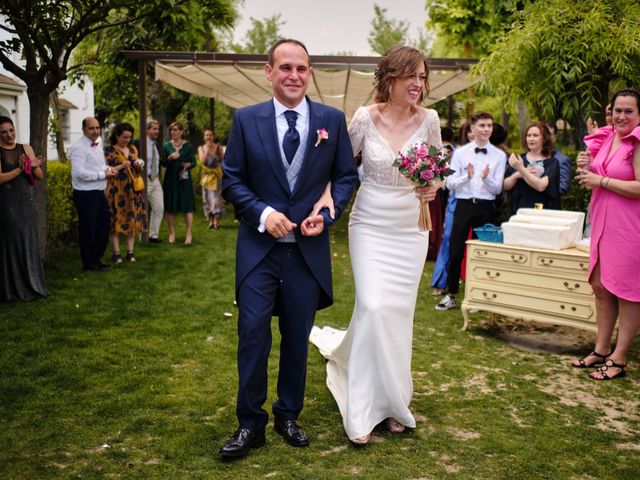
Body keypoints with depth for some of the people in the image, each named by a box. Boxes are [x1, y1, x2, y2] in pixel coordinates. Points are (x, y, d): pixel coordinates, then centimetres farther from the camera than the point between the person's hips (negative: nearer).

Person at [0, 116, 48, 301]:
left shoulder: (26, 148, 7)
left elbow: (39, 176, 7)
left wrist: (33, 167, -14)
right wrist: (20, 168, -22)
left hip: (27, 201, 4)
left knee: (29, 242, 8)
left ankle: (31, 284, 19)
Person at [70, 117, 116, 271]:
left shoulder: (97, 145, 13)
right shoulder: (79, 147, -15)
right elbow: (79, 172, -24)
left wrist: (108, 169, 2)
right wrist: (102, 174, -18)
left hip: (99, 193, 9)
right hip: (85, 195, -9)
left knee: (104, 226, 15)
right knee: (88, 230, 3)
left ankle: (96, 259, 30)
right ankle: (89, 263, 17)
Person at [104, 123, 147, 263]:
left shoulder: (133, 149, 12)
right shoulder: (109, 151, -2)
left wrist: (139, 165, -4)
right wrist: (122, 166, -17)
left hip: (132, 190, 5)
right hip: (116, 190, -5)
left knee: (133, 219, 4)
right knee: (116, 219, -3)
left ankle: (130, 251, 11)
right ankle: (116, 253, 2)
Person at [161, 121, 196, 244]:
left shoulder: (188, 146, 3)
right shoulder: (167, 146, 7)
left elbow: (194, 162, 2)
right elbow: (162, 163, 5)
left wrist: (188, 165, -19)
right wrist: (169, 158, -14)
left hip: (184, 179, -1)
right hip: (170, 179, 2)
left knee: (187, 206, -3)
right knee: (170, 207, 3)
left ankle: (189, 233, 5)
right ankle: (172, 233, 13)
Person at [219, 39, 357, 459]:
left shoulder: (333, 120, 1)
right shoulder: (246, 120, 0)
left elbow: (347, 176, 6)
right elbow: (232, 180, 1)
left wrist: (326, 215, -9)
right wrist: (263, 213, -14)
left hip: (309, 248, 1)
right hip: (259, 247, -1)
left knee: (298, 338, 12)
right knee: (253, 335, -1)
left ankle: (289, 416, 30)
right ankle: (250, 424, 16)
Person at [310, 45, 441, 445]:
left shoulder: (428, 119, -5)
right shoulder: (366, 117, -10)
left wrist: (433, 187, -11)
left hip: (410, 230, 2)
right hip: (370, 227, -2)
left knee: (399, 314, 7)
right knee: (373, 307, -13)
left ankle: (392, 402, 26)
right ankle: (364, 409, 2)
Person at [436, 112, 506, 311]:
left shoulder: (499, 155, 2)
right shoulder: (460, 153, 3)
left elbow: (497, 189, 0)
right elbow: (450, 184, -2)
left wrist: (487, 178, -19)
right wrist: (467, 176, -18)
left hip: (485, 207, 1)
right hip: (464, 205, 0)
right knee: (455, 252, 1)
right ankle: (451, 295, 15)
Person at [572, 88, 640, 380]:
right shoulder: (605, 138, 9)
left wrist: (601, 180, -17)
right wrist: (585, 167, -1)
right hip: (602, 223, 8)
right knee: (600, 286, 13)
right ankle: (601, 350, 25)